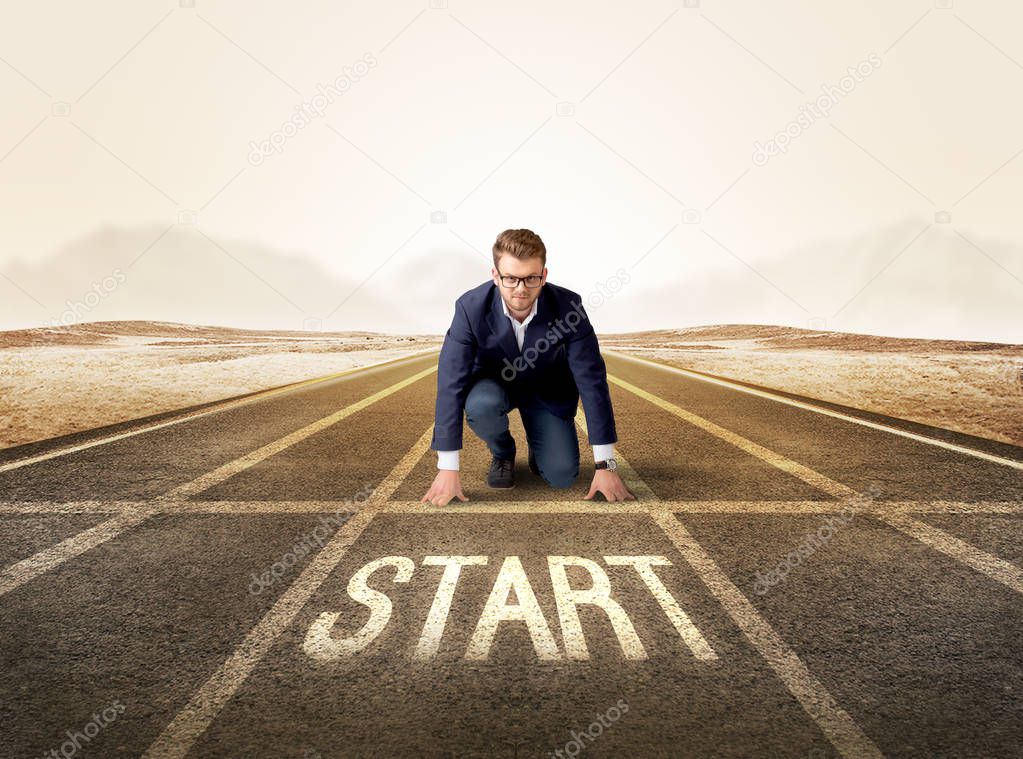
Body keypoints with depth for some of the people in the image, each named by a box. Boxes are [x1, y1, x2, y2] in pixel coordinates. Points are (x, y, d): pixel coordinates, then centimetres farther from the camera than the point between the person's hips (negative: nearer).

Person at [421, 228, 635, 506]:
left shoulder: (566, 305, -28)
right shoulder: (471, 308, -29)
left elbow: (592, 379, -24)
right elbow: (450, 385, -29)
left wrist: (605, 465, -26)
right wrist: (447, 468, -32)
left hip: (547, 389, 0)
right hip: (493, 383, 0)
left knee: (562, 475, -16)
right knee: (480, 406, -35)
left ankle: (537, 444, 21)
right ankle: (503, 453, 1)